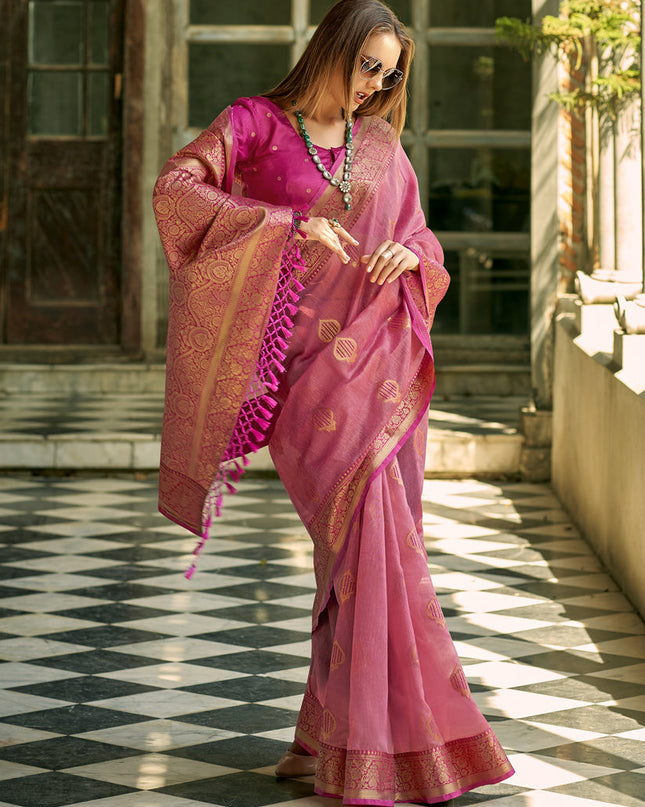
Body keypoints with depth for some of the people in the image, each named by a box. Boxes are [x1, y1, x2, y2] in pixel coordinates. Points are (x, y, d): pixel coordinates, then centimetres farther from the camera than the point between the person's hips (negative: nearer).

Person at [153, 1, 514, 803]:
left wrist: (407, 255, -4)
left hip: (382, 361, 5)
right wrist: (290, 225, -22)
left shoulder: (381, 146, 15)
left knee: (370, 542, 3)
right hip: (307, 364, -5)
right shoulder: (254, 123, 2)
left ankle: (336, 730, 14)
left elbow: (422, 240, 21)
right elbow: (174, 189, -13)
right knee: (369, 527, -18)